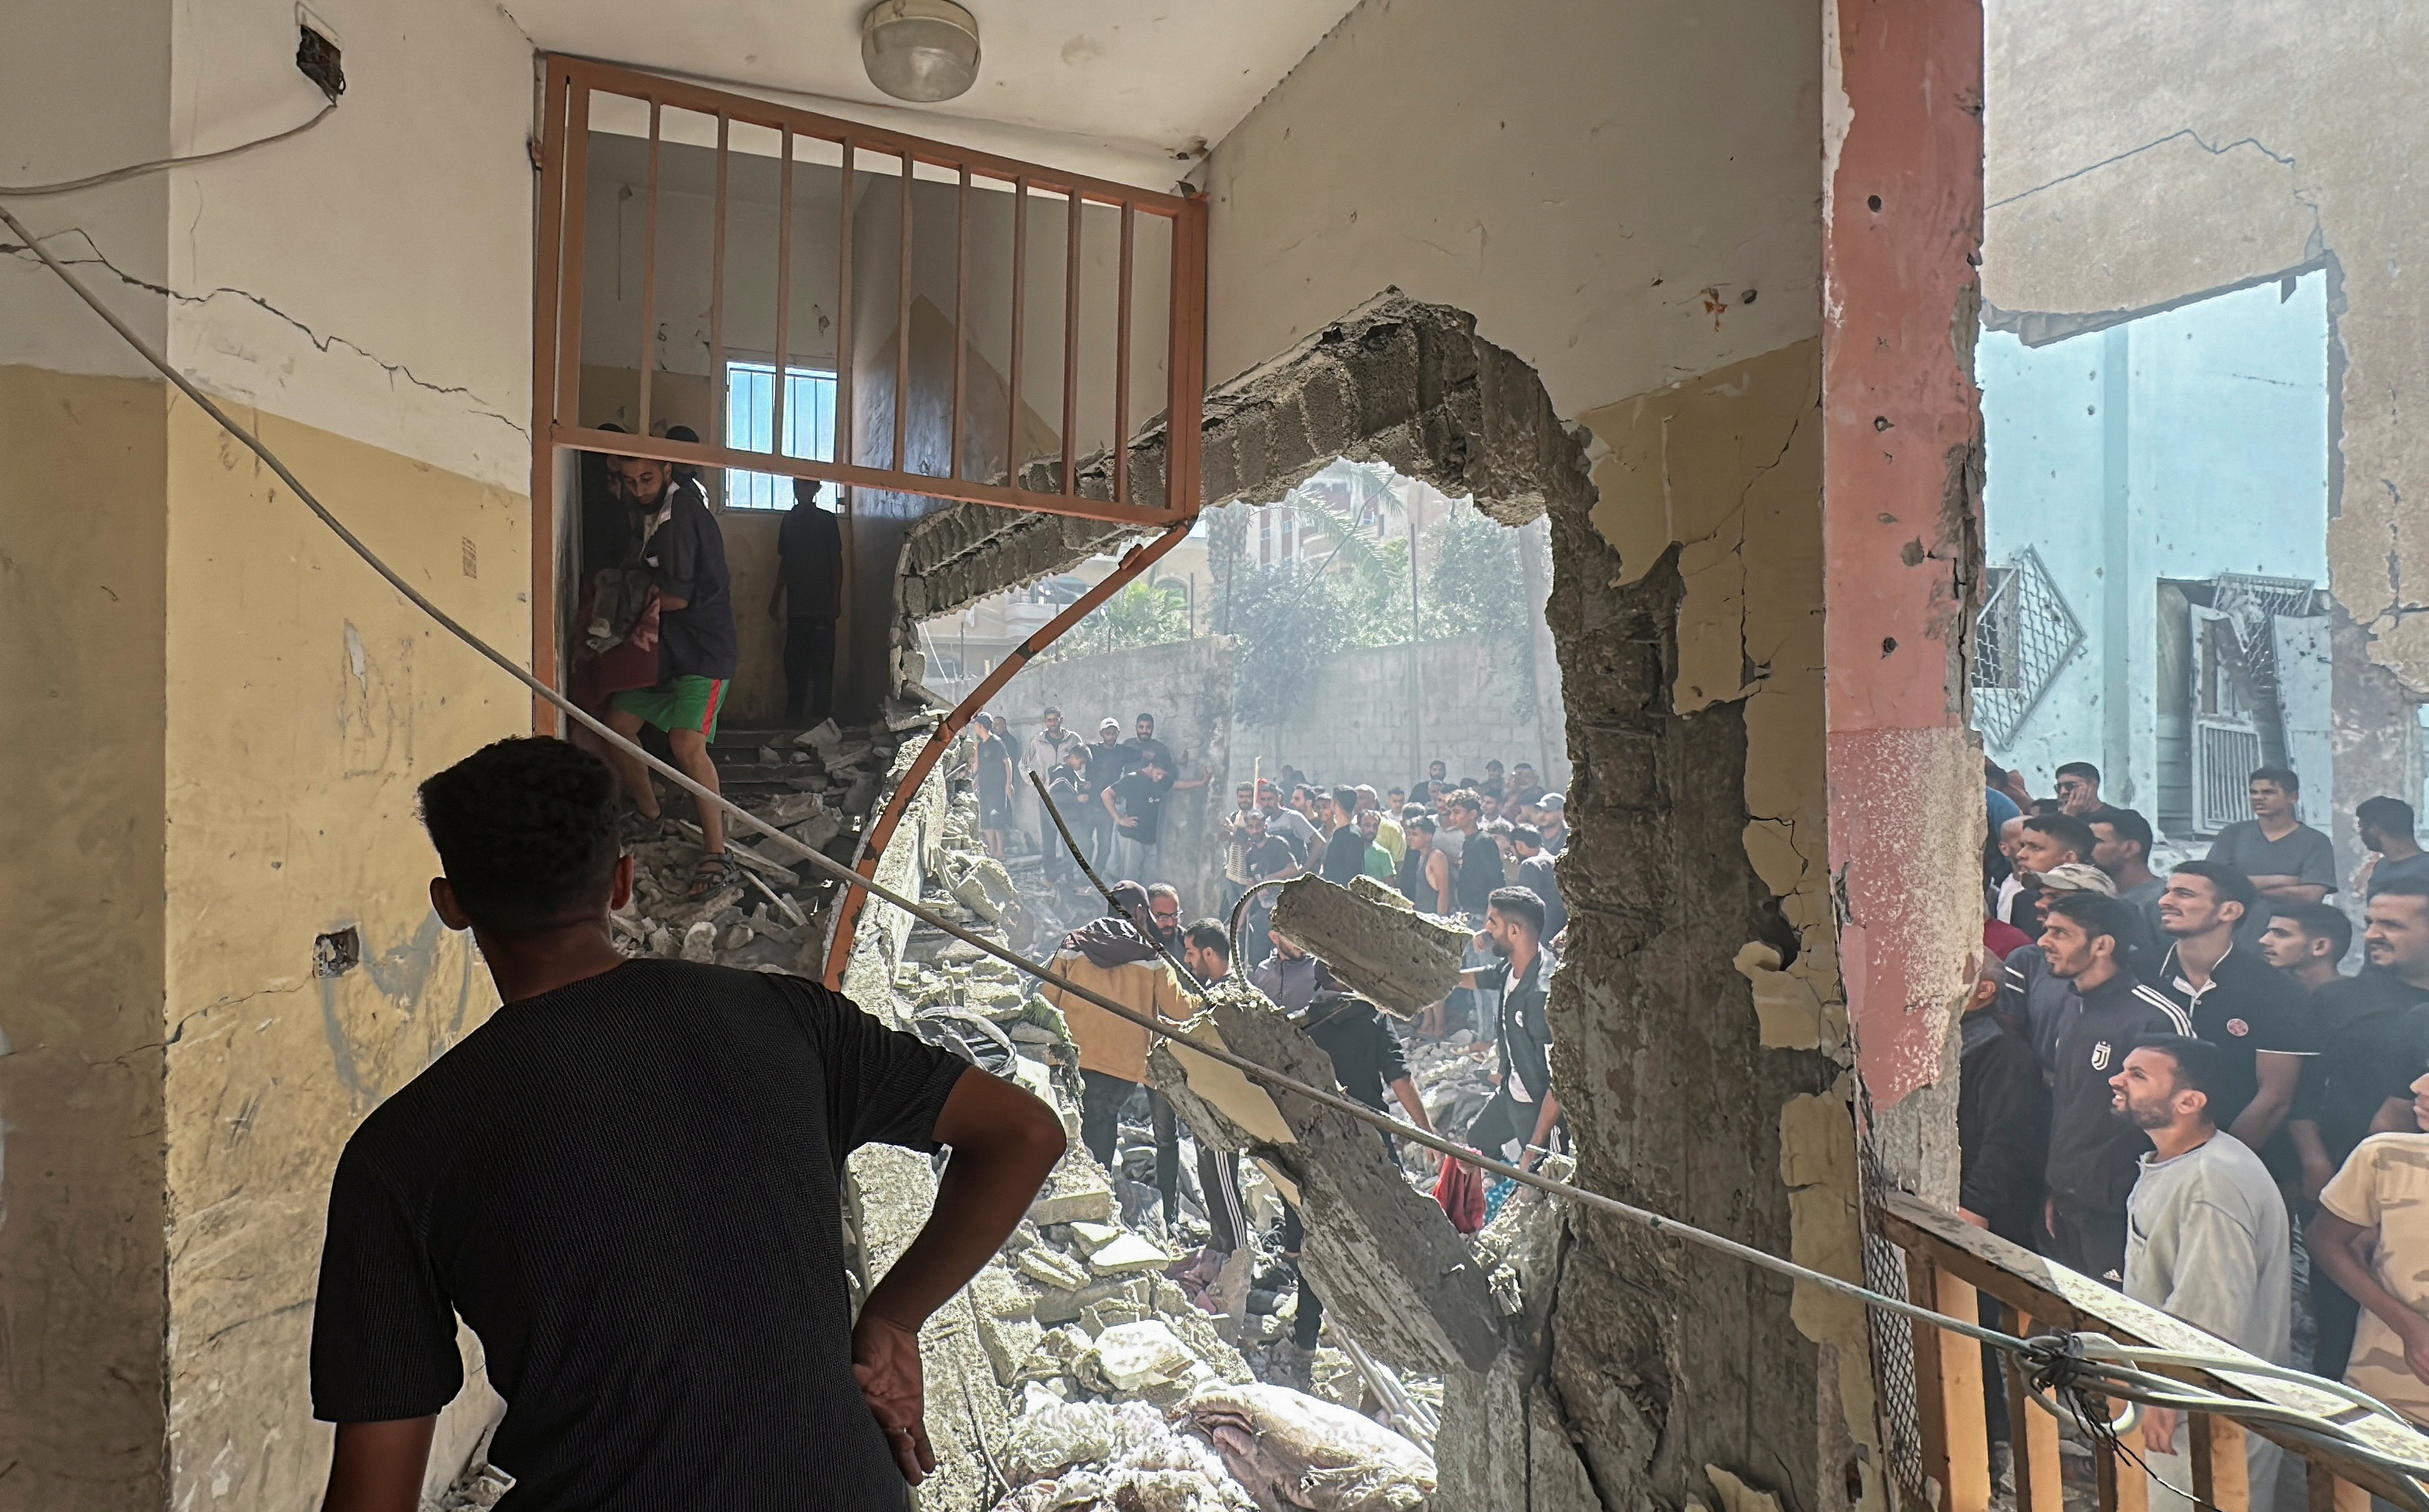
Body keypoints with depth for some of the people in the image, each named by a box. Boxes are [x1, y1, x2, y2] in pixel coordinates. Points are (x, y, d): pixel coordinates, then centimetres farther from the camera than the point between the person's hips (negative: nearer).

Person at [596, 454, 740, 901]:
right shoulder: (653, 513, 14)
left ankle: (716, 855, -20)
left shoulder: (682, 513, -16)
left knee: (686, 743, -23)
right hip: (664, 648, 10)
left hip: (702, 650, -10)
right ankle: (649, 817, 31)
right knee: (617, 724, 11)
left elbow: (675, 597, -20)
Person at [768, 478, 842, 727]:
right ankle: (793, 713, 12)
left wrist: (836, 599, -7)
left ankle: (820, 714, -2)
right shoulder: (788, 519, 13)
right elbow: (784, 562, 18)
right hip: (796, 603, 4)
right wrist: (776, 597, 16)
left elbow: (836, 561, 0)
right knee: (794, 660, 6)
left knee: (821, 662, -5)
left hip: (821, 603, -4)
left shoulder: (827, 520, 2)